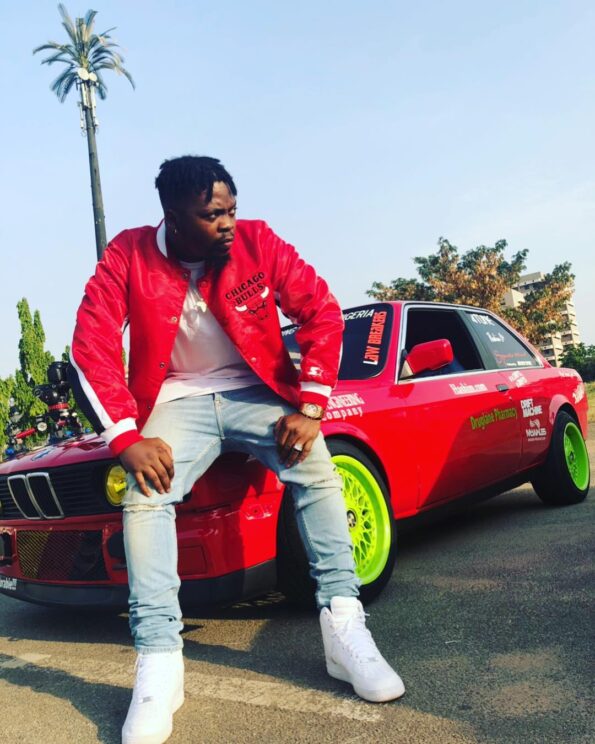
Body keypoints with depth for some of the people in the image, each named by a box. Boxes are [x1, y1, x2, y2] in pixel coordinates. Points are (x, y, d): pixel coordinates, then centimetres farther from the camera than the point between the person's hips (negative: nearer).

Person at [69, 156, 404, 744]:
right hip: (179, 401, 0)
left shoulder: (256, 241, -9)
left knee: (317, 468, -23)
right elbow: (92, 346, -13)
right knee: (144, 495, -25)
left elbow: (321, 311, -8)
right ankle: (158, 661, -20)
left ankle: (344, 627, -18)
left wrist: (309, 408, -15)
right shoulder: (128, 256, -10)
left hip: (255, 391, 1)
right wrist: (127, 438, -22)